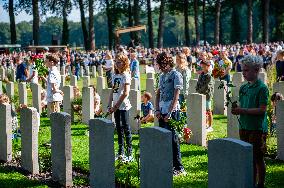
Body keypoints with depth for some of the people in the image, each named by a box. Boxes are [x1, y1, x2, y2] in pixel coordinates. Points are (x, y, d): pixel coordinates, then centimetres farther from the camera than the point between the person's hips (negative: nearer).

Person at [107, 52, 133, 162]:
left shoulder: (126, 75, -10)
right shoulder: (115, 75, 13)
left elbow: (126, 93, -16)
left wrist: (116, 105, -16)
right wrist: (109, 105, 6)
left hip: (123, 105, -8)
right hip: (116, 106, 8)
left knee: (126, 128, -5)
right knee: (119, 129, 12)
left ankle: (129, 153, -1)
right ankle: (120, 153, 19)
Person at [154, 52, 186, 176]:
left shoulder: (176, 75, -9)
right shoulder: (162, 76, 16)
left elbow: (176, 96, -14)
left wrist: (169, 112, -18)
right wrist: (157, 110, 4)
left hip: (172, 111, -8)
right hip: (162, 111, 8)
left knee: (172, 138, -8)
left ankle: (179, 167, -3)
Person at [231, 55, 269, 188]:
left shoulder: (262, 88, -11)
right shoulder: (243, 87, 11)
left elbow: (262, 109, -17)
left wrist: (243, 110, -20)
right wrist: (236, 110, -4)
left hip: (257, 128, -7)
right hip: (244, 127, 7)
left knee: (258, 158, 0)